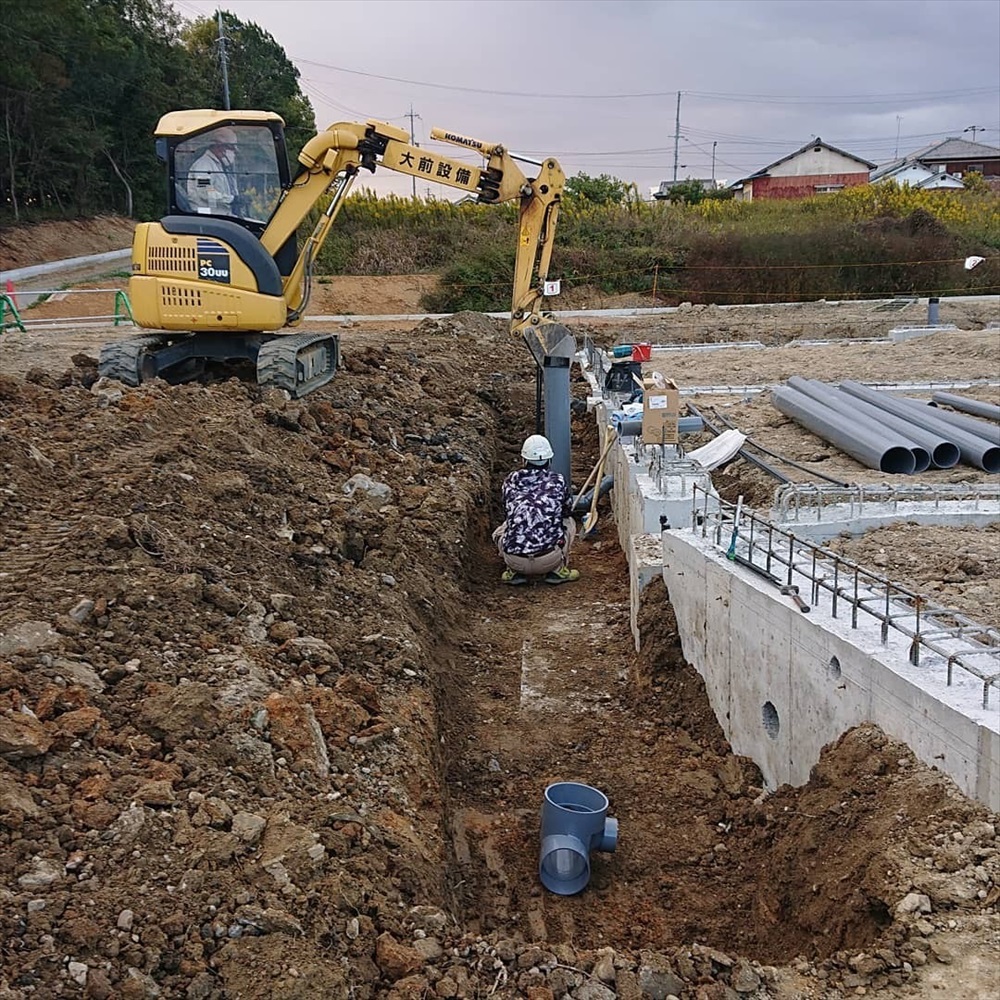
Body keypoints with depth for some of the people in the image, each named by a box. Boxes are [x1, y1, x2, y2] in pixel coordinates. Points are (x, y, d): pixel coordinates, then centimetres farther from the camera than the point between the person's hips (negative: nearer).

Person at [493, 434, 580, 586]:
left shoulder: (511, 481, 8)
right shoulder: (557, 480, 5)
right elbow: (568, 509, 24)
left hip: (514, 560, 1)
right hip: (549, 559, -1)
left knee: (499, 533, 34)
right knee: (569, 522, 27)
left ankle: (515, 572, 14)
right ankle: (557, 570, 14)